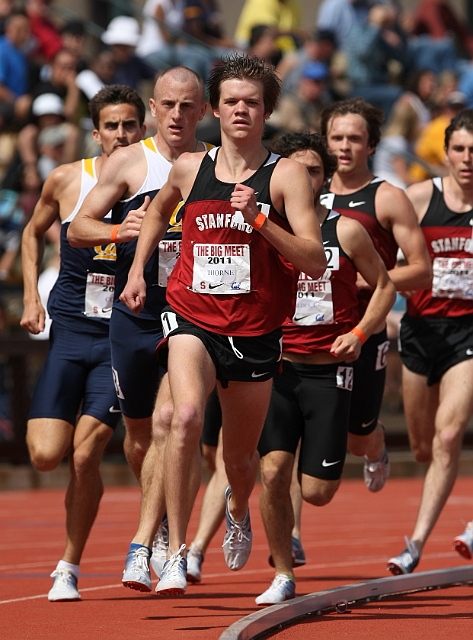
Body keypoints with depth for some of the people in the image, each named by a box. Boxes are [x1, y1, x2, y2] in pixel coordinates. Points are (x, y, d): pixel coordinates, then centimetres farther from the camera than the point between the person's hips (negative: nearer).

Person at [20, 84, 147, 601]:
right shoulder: (66, 181, 0)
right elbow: (33, 233, 18)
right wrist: (31, 297, 8)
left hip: (123, 339, -1)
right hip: (68, 330, 1)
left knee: (84, 456, -9)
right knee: (46, 455, -12)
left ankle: (69, 568, 9)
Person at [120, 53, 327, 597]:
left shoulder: (286, 175, -5)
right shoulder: (189, 169, 4)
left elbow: (314, 261, -13)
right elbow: (158, 210, 29)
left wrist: (259, 221, -24)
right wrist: (137, 270, 20)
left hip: (254, 332, 0)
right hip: (192, 317, 0)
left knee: (241, 456, 15)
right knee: (186, 416, -29)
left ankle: (238, 511, 54)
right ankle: (175, 552, -24)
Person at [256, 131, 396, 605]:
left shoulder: (345, 231, -1)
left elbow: (384, 285, 8)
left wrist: (359, 333, -7)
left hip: (329, 372, -1)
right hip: (278, 368, 1)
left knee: (317, 493, -3)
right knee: (272, 471, -15)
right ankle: (283, 576, 2)